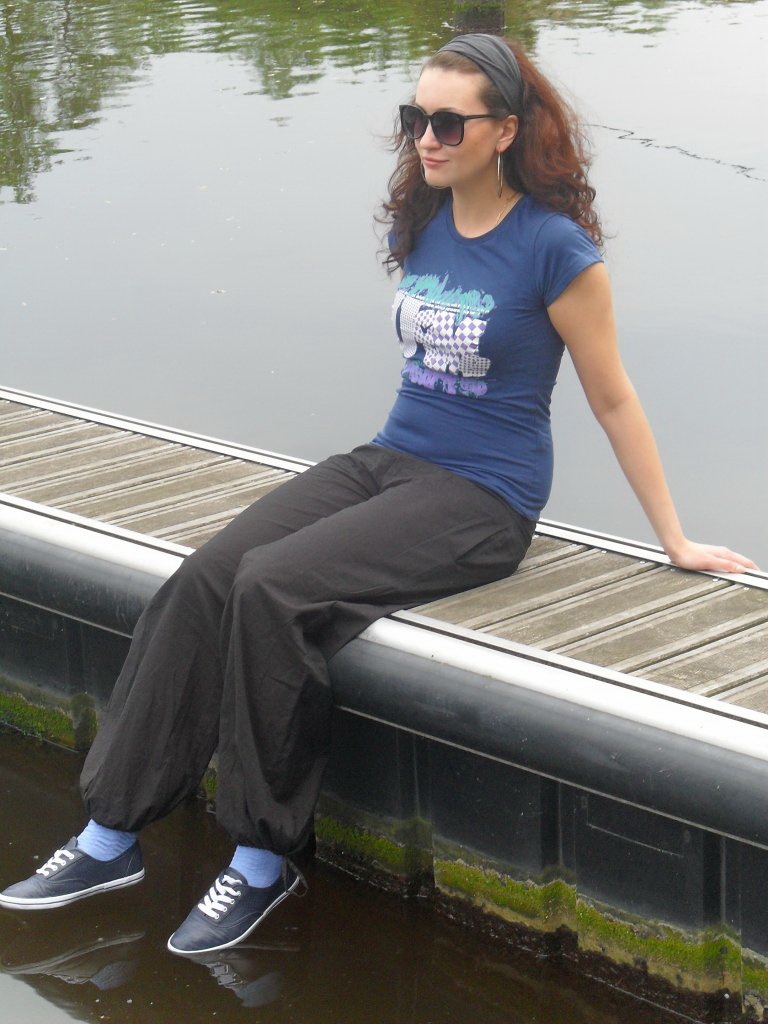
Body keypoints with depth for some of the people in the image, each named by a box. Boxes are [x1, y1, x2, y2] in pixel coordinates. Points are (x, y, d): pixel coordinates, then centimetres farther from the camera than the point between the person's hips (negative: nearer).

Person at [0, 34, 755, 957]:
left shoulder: (555, 247, -11)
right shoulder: (418, 227, 8)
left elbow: (613, 400, -4)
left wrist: (675, 540, 2)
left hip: (484, 500, -7)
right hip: (388, 461, 7)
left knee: (272, 587, -28)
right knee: (205, 578, -17)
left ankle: (263, 858, -15)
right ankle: (112, 834, -12)